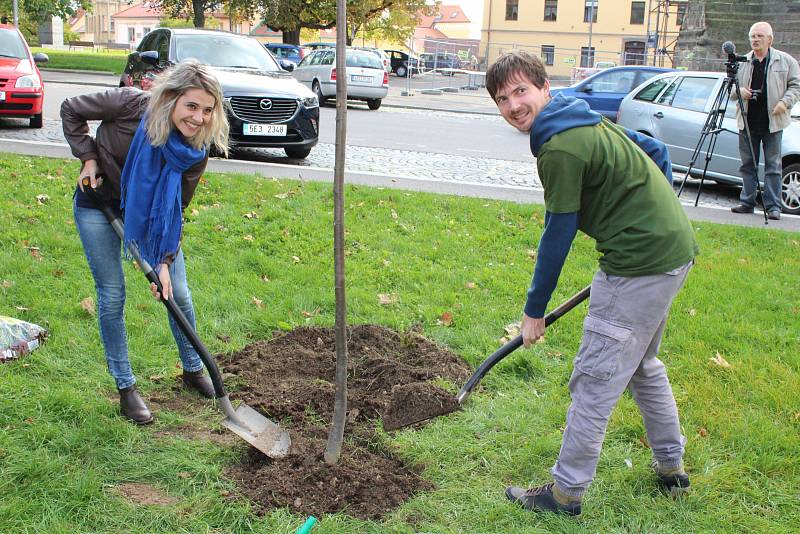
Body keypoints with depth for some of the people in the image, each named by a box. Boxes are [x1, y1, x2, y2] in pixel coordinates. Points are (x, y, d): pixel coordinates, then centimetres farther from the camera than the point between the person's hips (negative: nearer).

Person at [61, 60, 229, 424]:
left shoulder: (196, 149, -21)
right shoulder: (131, 104, -30)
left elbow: (175, 209, -14)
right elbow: (70, 110, -12)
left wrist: (164, 262, -20)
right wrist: (89, 158, -19)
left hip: (150, 211, 3)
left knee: (177, 292, 5)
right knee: (112, 296, -1)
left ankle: (193, 370, 27)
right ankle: (125, 388, 12)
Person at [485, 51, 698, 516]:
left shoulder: (560, 148, -18)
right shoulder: (586, 120, 12)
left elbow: (558, 236, -13)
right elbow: (656, 151, 21)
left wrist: (535, 310, -4)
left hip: (642, 260, -10)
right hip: (675, 246, 10)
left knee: (595, 379, -2)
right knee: (643, 363, 25)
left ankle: (567, 491, 10)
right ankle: (672, 466, 38)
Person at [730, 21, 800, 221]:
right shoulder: (742, 62, 10)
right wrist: (738, 90, -5)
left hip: (773, 122, -3)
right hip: (747, 121, 3)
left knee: (773, 165, -2)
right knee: (748, 164, 7)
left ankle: (773, 206, 1)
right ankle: (747, 202, 14)